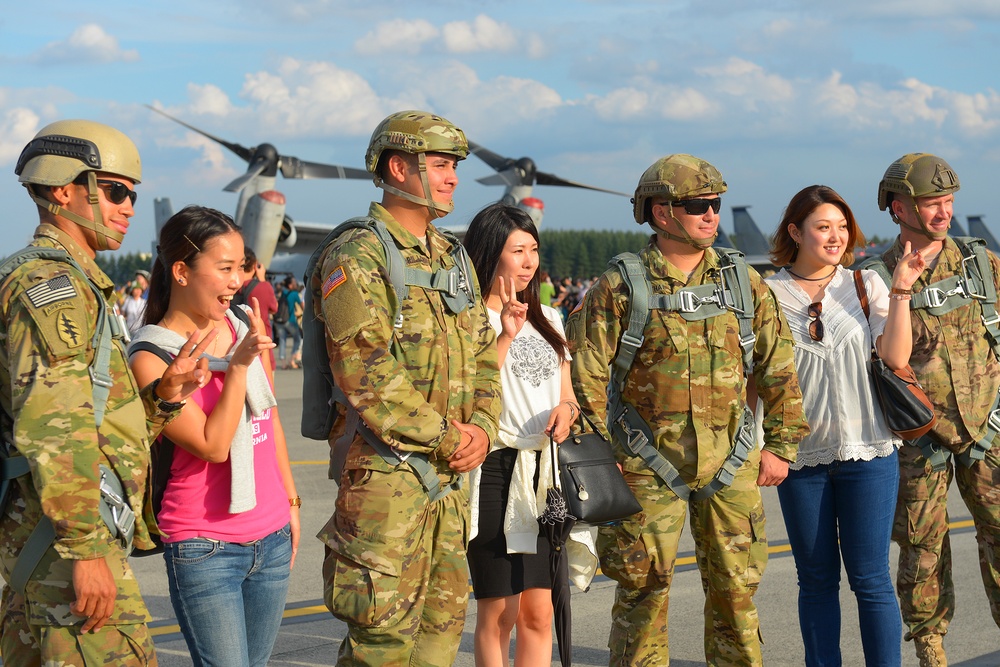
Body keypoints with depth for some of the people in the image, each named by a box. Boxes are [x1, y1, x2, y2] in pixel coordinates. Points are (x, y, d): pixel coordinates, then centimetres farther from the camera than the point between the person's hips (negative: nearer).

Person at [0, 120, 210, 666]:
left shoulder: (72, 284, 22)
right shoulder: (51, 282, -12)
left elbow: (100, 424, 21)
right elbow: (52, 429, -23)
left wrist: (164, 394, 4)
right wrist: (86, 549, -26)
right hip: (64, 537, -11)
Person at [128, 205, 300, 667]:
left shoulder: (244, 329, 6)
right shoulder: (151, 359, -11)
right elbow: (213, 445, -17)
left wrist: (290, 501, 21)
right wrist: (238, 364, -23)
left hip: (272, 540, 6)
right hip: (205, 550, -6)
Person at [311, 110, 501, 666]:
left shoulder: (453, 257, 16)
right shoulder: (356, 259, -11)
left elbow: (483, 355, 17)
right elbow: (366, 375, -19)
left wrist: (480, 429, -1)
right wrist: (445, 437, -15)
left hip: (451, 474, 8)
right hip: (385, 469, -8)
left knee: (443, 618, 13)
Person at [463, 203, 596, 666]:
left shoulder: (548, 319, 16)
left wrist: (567, 408, -3)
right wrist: (505, 336, -22)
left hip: (546, 471, 6)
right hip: (497, 469, -6)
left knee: (538, 612, 5)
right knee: (498, 611, -2)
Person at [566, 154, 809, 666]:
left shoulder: (743, 283, 6)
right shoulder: (619, 289, -6)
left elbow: (779, 369, 12)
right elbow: (583, 378, -6)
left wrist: (780, 446, 8)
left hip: (731, 465, 3)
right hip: (649, 466, -3)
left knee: (736, 589, 9)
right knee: (644, 591, 2)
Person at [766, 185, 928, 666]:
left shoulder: (866, 285, 4)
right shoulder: (769, 295, 1)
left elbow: (896, 358, -6)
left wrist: (900, 291, -11)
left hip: (866, 451, 0)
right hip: (800, 453, 0)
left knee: (870, 577, 0)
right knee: (816, 578, 9)